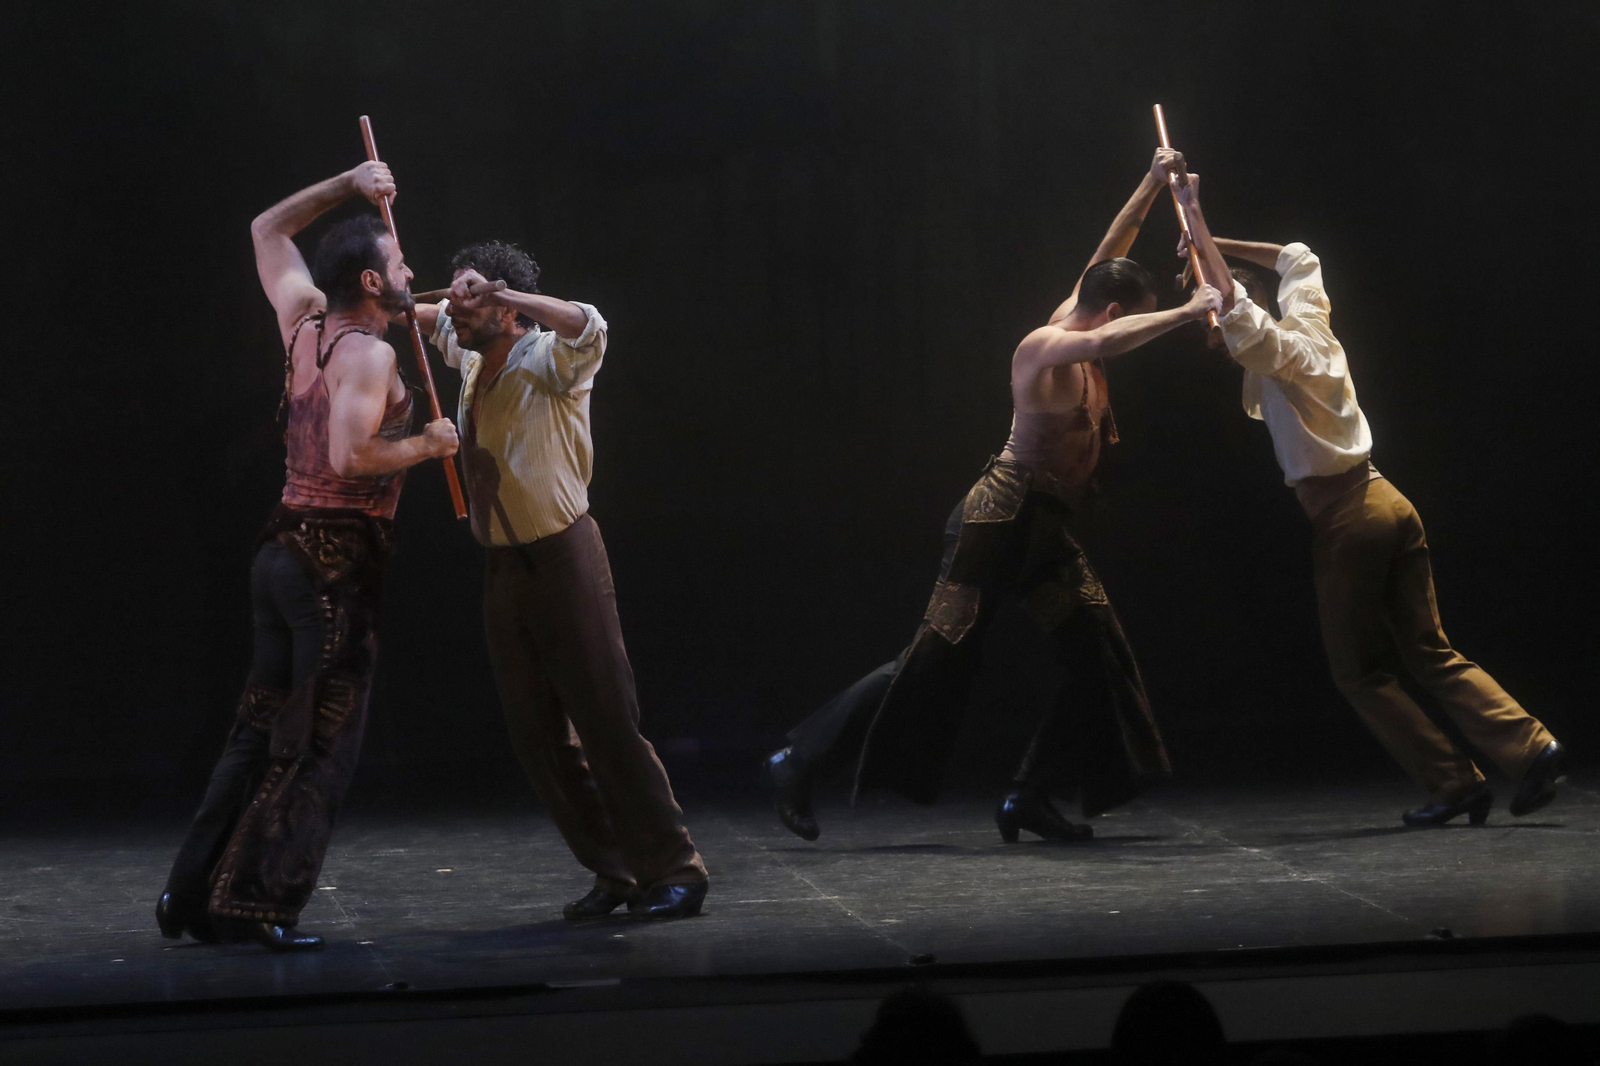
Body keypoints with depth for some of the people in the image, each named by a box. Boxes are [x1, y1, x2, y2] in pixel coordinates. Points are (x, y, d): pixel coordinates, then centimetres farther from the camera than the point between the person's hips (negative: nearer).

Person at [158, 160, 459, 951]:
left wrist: (343, 188, 20)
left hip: (284, 552, 8)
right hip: (337, 563, -8)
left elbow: (268, 230, 26)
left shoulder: (305, 323, 10)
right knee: (319, 749, -4)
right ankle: (259, 908, -6)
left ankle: (194, 894, 15)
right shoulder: (367, 355, -14)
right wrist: (426, 446, -11)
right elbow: (351, 457, -26)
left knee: (259, 735, 14)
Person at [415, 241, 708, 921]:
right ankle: (614, 873, 16)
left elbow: (587, 328, -37)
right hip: (502, 566, 8)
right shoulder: (471, 357, 9)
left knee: (606, 721, -9)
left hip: (562, 557, -8)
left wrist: (495, 289, -33)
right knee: (535, 732, 8)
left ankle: (673, 872, -2)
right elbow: (438, 321, 32)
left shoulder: (548, 361, -14)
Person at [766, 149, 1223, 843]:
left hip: (1046, 531, 10)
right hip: (1002, 521, -10)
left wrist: (1152, 185, 16)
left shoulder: (1074, 329, 8)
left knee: (1098, 659, 1)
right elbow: (1109, 340, -37)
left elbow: (1108, 251, 18)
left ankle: (1029, 798, 4)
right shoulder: (1043, 347, -17)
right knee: (938, 658, -11)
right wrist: (1186, 312, -31)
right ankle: (800, 762, -4)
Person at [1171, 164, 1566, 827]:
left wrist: (1197, 226, -16)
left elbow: (1230, 305, -26)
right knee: (1431, 654, 9)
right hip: (1388, 501, 8)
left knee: (1358, 671, 3)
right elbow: (1297, 257, 33)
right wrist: (1214, 243, 24)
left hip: (1344, 518, -8)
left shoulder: (1277, 350, -8)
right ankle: (1531, 747, -6)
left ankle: (1454, 783, -3)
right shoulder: (1311, 325, 14)